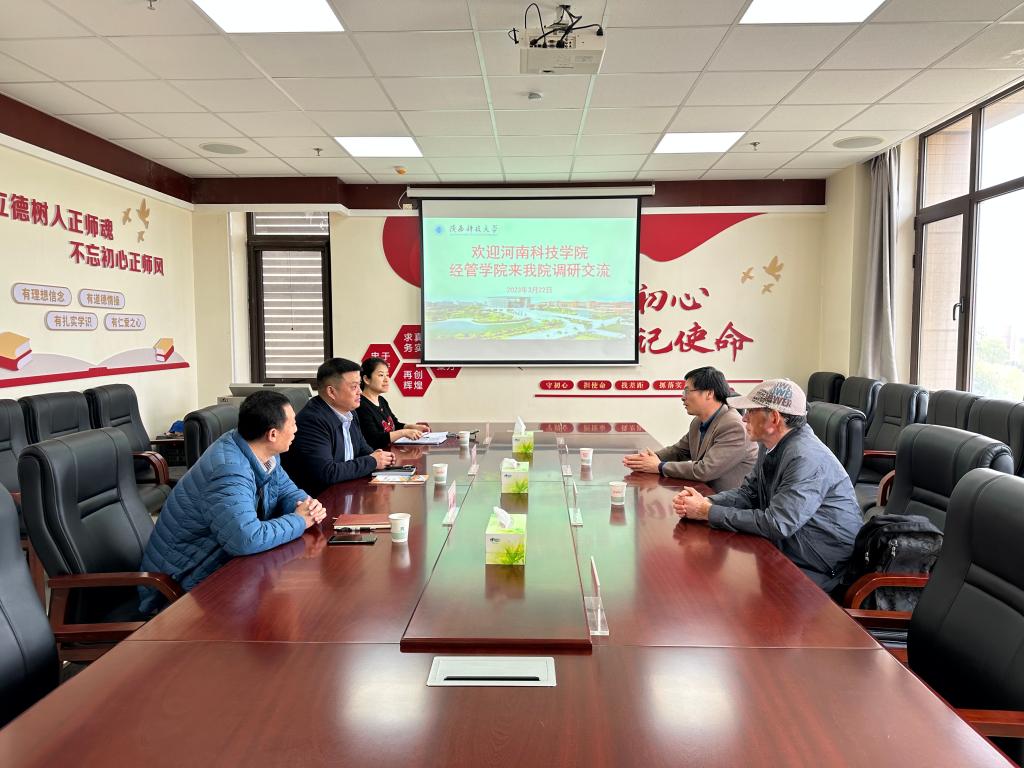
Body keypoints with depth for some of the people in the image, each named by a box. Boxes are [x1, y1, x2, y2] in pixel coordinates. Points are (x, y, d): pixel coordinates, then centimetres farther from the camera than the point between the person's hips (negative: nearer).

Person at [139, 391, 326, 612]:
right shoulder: (229, 471, -31)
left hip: (224, 560, 8)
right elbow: (247, 540, -41)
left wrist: (305, 504, -14)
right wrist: (299, 521, -26)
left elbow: (286, 490, 9)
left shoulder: (262, 452, -5)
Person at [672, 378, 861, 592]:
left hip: (819, 573, -8)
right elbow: (748, 492, 9)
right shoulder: (771, 446, 3)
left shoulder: (806, 458, -26)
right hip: (785, 553, 8)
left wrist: (708, 512, -23)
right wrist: (706, 502, -11)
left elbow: (776, 524, -29)